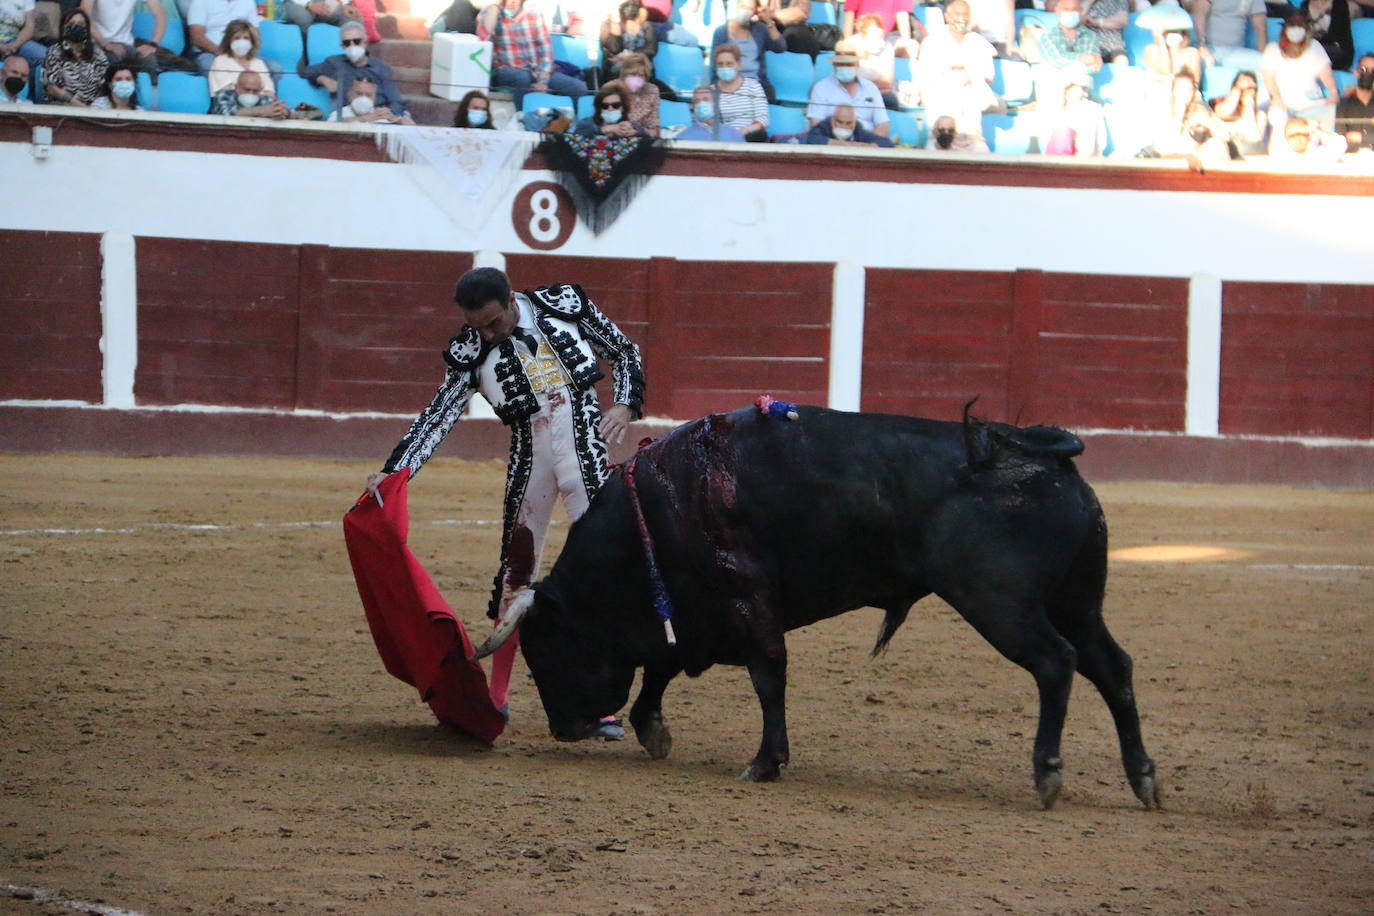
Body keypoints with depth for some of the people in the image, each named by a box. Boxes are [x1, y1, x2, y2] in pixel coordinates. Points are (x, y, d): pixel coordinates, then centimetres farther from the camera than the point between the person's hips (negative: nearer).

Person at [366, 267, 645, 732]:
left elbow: (623, 351, 7)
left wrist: (624, 404, -10)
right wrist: (393, 472, -15)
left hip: (586, 458, -2)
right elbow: (438, 417, -5)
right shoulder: (470, 351, -2)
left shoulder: (565, 305, -4)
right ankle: (496, 698, 16)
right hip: (529, 463, 2)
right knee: (515, 574, 4)